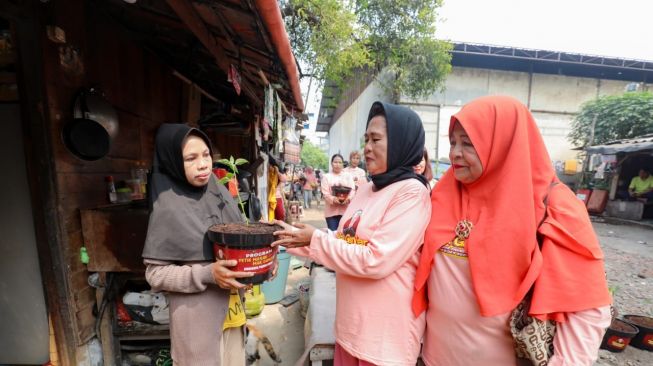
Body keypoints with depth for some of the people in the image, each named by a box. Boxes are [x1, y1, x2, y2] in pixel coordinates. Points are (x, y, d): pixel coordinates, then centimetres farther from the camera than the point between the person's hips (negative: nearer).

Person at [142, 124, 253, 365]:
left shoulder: (220, 193, -2)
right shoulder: (168, 209, -17)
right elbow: (154, 273, -13)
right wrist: (207, 274, -25)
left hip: (232, 305, 5)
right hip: (198, 313, -5)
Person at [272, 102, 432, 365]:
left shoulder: (412, 192, -18)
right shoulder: (367, 189, 5)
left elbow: (377, 261, -25)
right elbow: (343, 243, 8)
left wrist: (315, 240, -18)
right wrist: (297, 240, -2)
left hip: (386, 333, -6)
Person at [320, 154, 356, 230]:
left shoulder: (348, 176, 14)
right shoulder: (326, 176, 7)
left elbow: (352, 190, 3)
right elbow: (325, 193, -3)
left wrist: (348, 199, -18)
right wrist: (333, 199, -23)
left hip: (345, 210, 2)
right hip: (331, 211, -1)